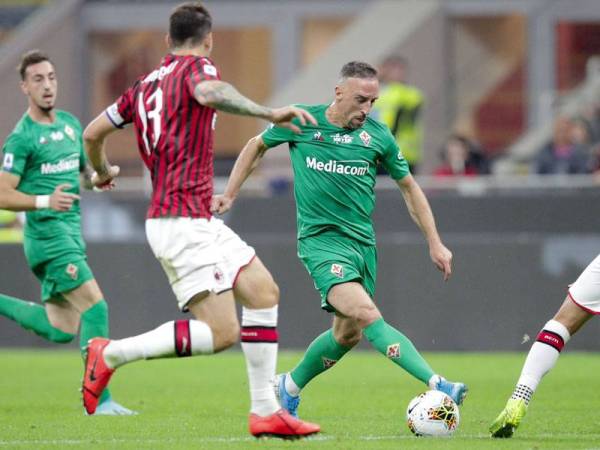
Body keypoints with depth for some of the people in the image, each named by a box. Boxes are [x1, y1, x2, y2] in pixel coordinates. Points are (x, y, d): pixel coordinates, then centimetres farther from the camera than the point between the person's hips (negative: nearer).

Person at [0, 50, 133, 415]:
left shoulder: (70, 124, 12)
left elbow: (85, 172, 25)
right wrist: (45, 201, -26)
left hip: (71, 233, 8)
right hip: (48, 234, -8)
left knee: (60, 330, 10)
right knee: (95, 306, -16)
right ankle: (100, 400, -14)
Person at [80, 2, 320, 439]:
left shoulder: (145, 85, 16)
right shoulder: (196, 67, -7)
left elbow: (93, 133, 21)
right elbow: (210, 93, -32)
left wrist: (103, 172, 40)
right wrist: (268, 113, -38)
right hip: (184, 223, -10)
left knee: (263, 291, 11)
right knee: (221, 333, -14)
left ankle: (265, 410, 8)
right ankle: (111, 354, -7)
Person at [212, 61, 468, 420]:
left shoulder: (378, 135, 2)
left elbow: (409, 187, 13)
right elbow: (257, 146, 16)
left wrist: (435, 243, 10)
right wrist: (230, 194, 13)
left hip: (363, 242, 5)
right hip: (321, 238, -5)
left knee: (348, 334, 10)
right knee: (365, 313, -25)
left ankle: (290, 387, 33)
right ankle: (436, 385, -36)